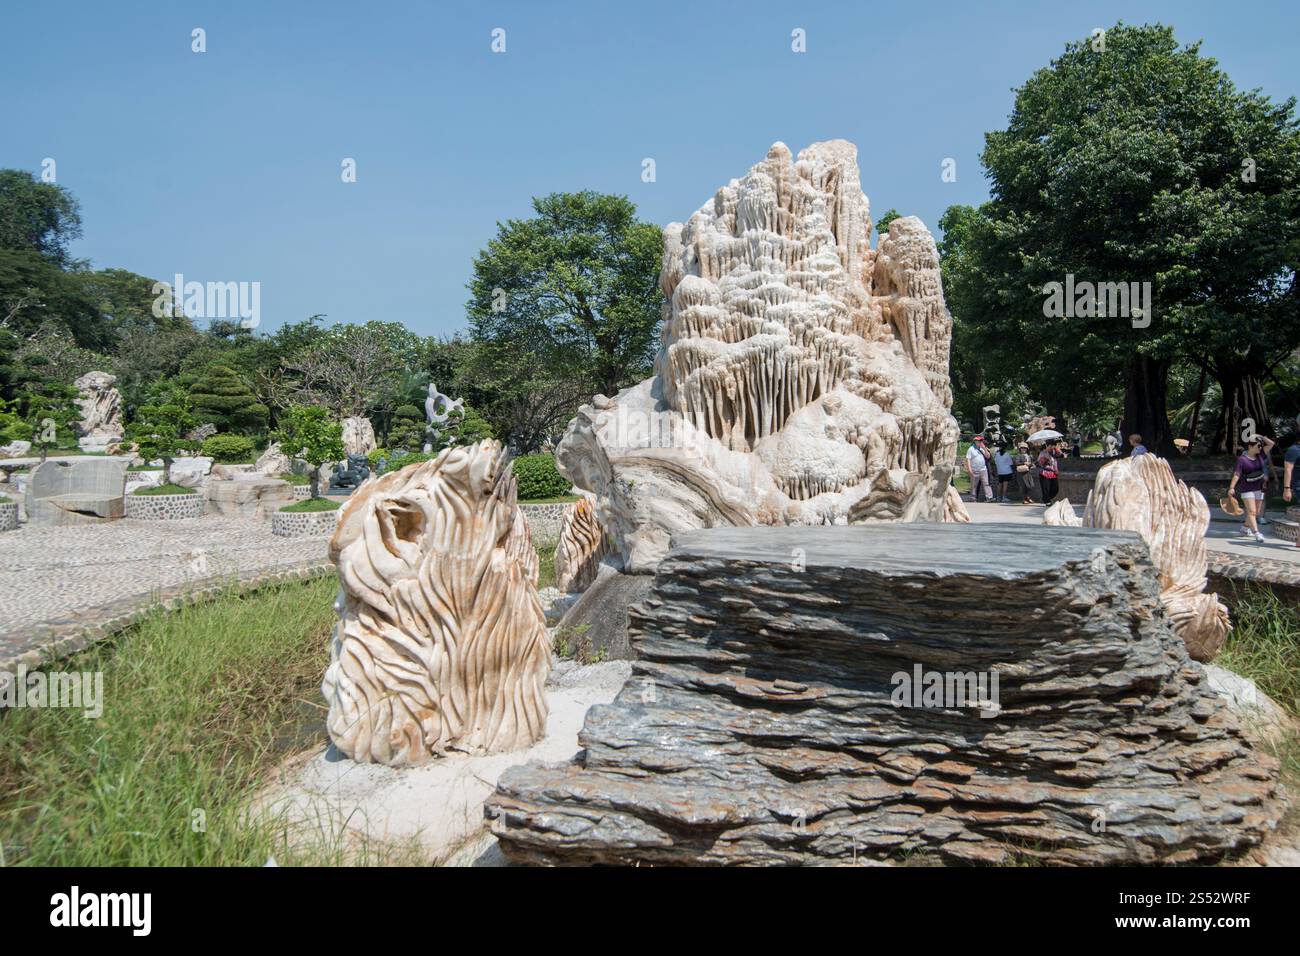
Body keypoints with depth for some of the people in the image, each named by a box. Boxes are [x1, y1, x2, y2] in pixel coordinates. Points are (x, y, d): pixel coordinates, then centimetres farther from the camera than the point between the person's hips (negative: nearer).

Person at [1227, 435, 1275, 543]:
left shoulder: (1260, 455, 6)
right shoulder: (1242, 459, -11)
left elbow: (1271, 443, 6)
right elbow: (1236, 474, -16)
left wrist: (1262, 437, 1)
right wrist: (1231, 487, -23)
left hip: (1259, 488, 6)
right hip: (1247, 489, -6)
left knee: (1256, 512, 12)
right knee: (1251, 511, -13)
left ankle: (1245, 529, 30)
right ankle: (1256, 533, -20)